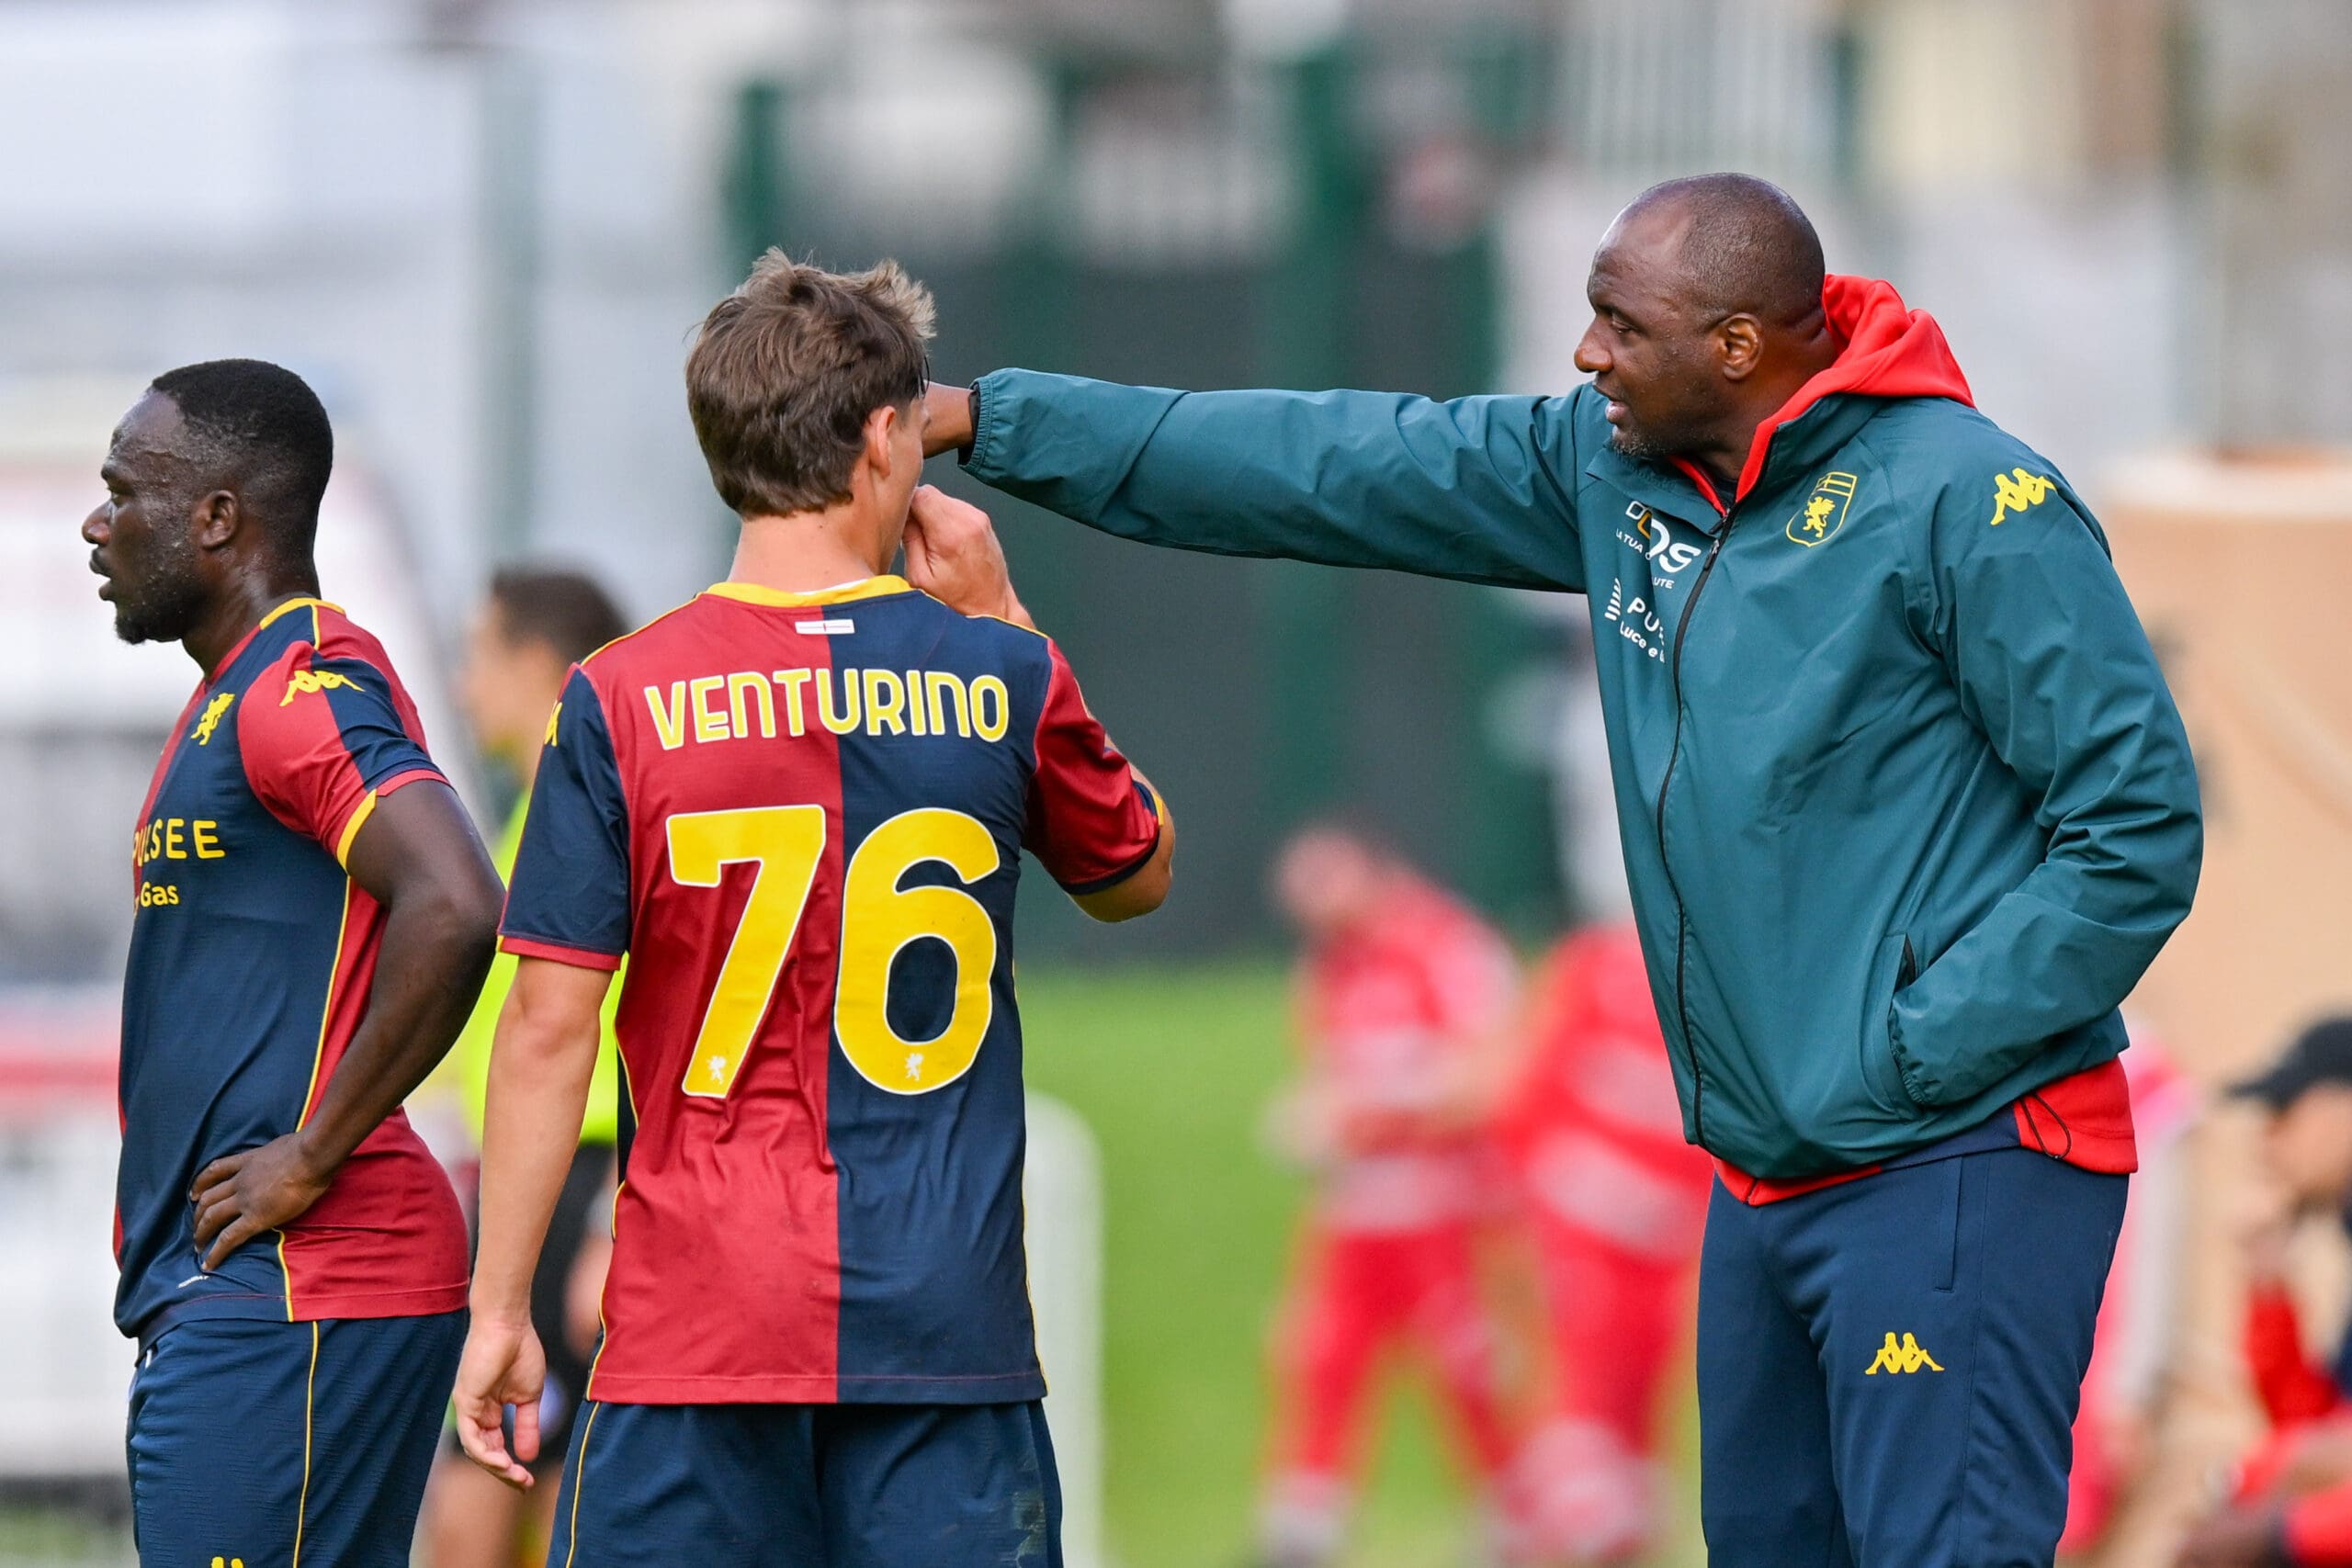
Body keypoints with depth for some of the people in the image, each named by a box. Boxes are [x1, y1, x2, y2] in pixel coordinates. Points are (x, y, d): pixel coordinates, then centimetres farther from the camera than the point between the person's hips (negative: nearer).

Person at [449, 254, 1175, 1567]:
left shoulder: (621, 700, -3)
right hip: (948, 1320, 1)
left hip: (697, 1318, -1)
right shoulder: (1002, 677, 1)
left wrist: (500, 1310, 3)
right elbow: (1138, 873, 22)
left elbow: (551, 1029, -4)